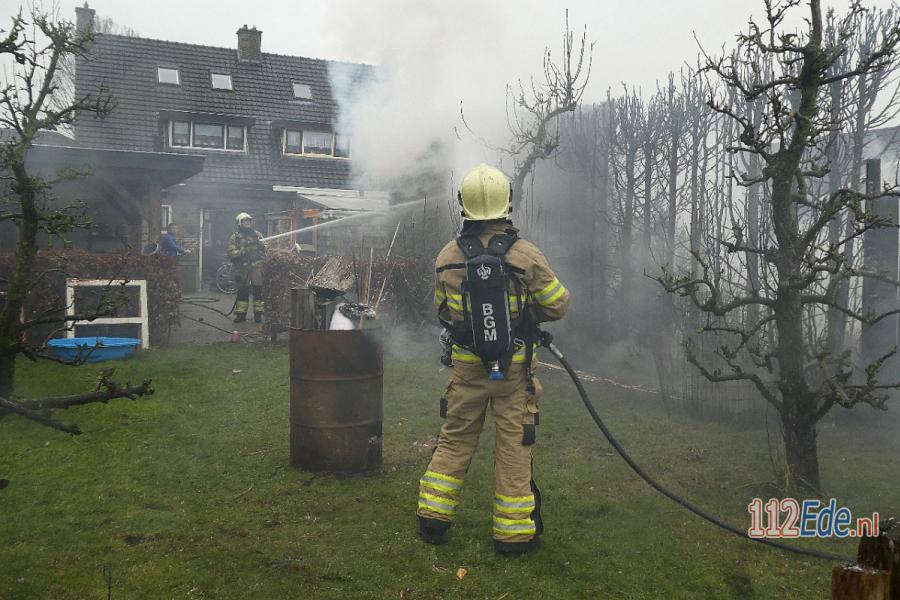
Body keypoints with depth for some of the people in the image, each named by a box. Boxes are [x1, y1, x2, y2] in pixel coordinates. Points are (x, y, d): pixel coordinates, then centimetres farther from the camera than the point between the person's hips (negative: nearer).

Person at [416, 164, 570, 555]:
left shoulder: (447, 257, -4)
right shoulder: (525, 254, -14)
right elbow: (558, 305, -6)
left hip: (466, 364, 3)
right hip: (514, 368, -2)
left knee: (455, 438, 17)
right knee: (514, 445, 8)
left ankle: (433, 516, 24)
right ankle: (514, 532, 18)